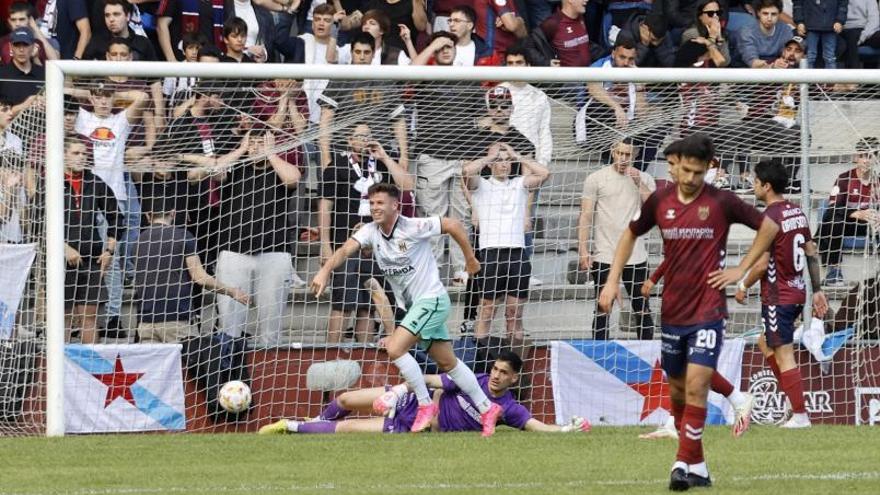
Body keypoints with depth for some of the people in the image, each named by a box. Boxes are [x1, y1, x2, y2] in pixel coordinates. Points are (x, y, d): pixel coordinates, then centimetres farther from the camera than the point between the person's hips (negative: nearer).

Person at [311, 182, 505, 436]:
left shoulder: (414, 227, -18)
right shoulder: (370, 231, -1)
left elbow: (452, 225, -9)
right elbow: (346, 249, -16)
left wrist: (470, 259, 0)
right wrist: (325, 270, -35)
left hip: (431, 299, -7)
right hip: (412, 305, 7)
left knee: (395, 347, -20)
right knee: (447, 362, 12)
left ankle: (426, 404, -7)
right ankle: (487, 409, 22)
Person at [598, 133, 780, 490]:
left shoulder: (721, 203, -7)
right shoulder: (660, 201, 2)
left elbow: (768, 227, 2)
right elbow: (631, 234, 18)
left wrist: (742, 269, -2)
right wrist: (613, 280, 9)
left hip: (707, 310, -4)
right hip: (672, 311, 4)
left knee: (696, 387, -14)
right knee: (677, 389, 10)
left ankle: (684, 465, -12)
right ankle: (697, 466, 22)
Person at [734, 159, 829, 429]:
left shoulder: (769, 217, -17)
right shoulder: (798, 212, 9)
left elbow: (762, 263, -19)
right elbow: (812, 254, 13)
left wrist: (743, 286, -4)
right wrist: (817, 290, 18)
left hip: (778, 297, -9)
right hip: (797, 293, 9)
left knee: (783, 355, -4)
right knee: (765, 343, 23)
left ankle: (800, 415, -4)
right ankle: (794, 399, 20)